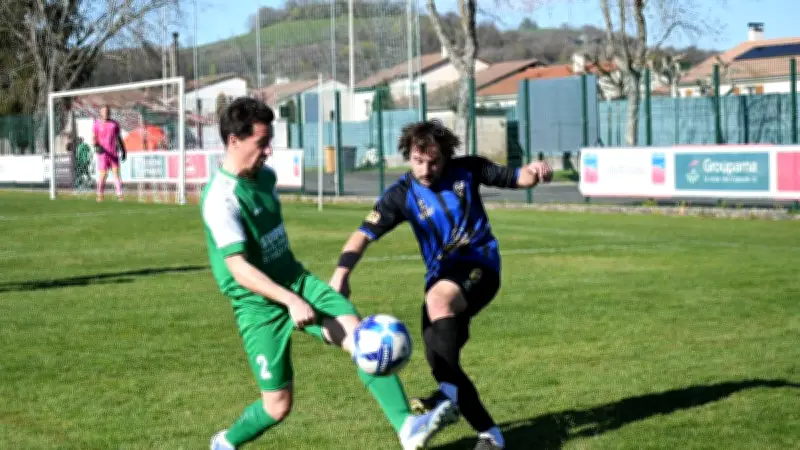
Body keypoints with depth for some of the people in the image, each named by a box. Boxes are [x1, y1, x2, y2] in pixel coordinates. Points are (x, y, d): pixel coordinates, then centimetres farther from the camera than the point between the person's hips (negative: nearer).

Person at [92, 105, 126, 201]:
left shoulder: (114, 124, 11)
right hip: (102, 153, -2)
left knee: (116, 173, -5)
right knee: (102, 174, -5)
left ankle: (120, 195, -9)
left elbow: (119, 138, 15)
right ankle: (99, 196, 2)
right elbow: (94, 138, -2)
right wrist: (97, 146, -22)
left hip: (114, 153, 2)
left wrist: (123, 150, 10)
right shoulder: (97, 124, 3)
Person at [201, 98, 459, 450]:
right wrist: (290, 301, -35)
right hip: (259, 306, -6)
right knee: (278, 405, 0)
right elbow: (239, 268, -27)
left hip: (297, 281, 7)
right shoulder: (221, 199, -21)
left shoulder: (265, 176, 5)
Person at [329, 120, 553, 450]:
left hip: (479, 265, -4)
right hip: (441, 276, 4)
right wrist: (341, 273, -28)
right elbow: (365, 234, -12)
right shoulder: (401, 194, -6)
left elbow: (513, 179, 7)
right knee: (439, 358, -5)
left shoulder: (467, 170, -5)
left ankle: (449, 393, -32)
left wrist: (533, 172, -18)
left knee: (438, 299, -35)